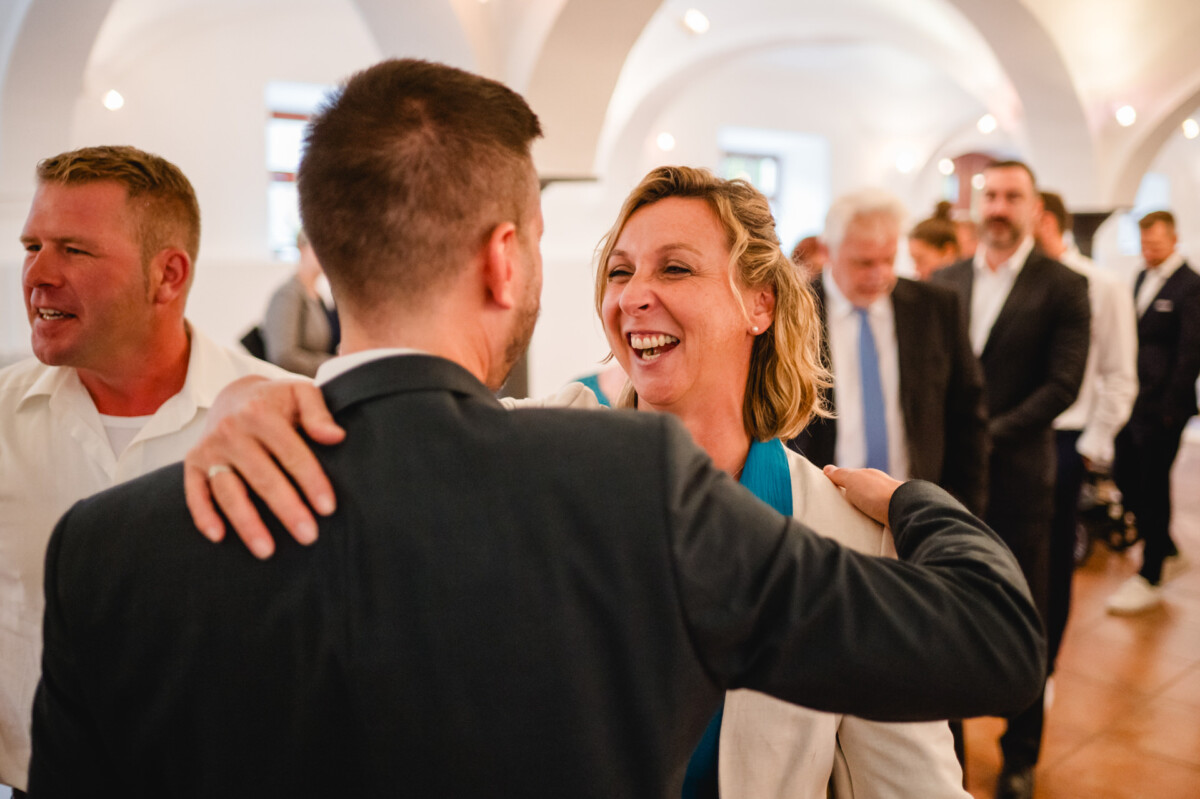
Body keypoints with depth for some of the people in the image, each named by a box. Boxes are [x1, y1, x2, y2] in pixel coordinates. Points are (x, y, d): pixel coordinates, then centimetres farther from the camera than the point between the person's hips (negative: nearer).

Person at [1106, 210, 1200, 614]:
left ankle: (1150, 578, 13)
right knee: (1126, 478, 13)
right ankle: (1166, 550, 33)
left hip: (1161, 407, -7)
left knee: (1152, 488, 0)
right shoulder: (1142, 278, 12)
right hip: (1132, 400, 7)